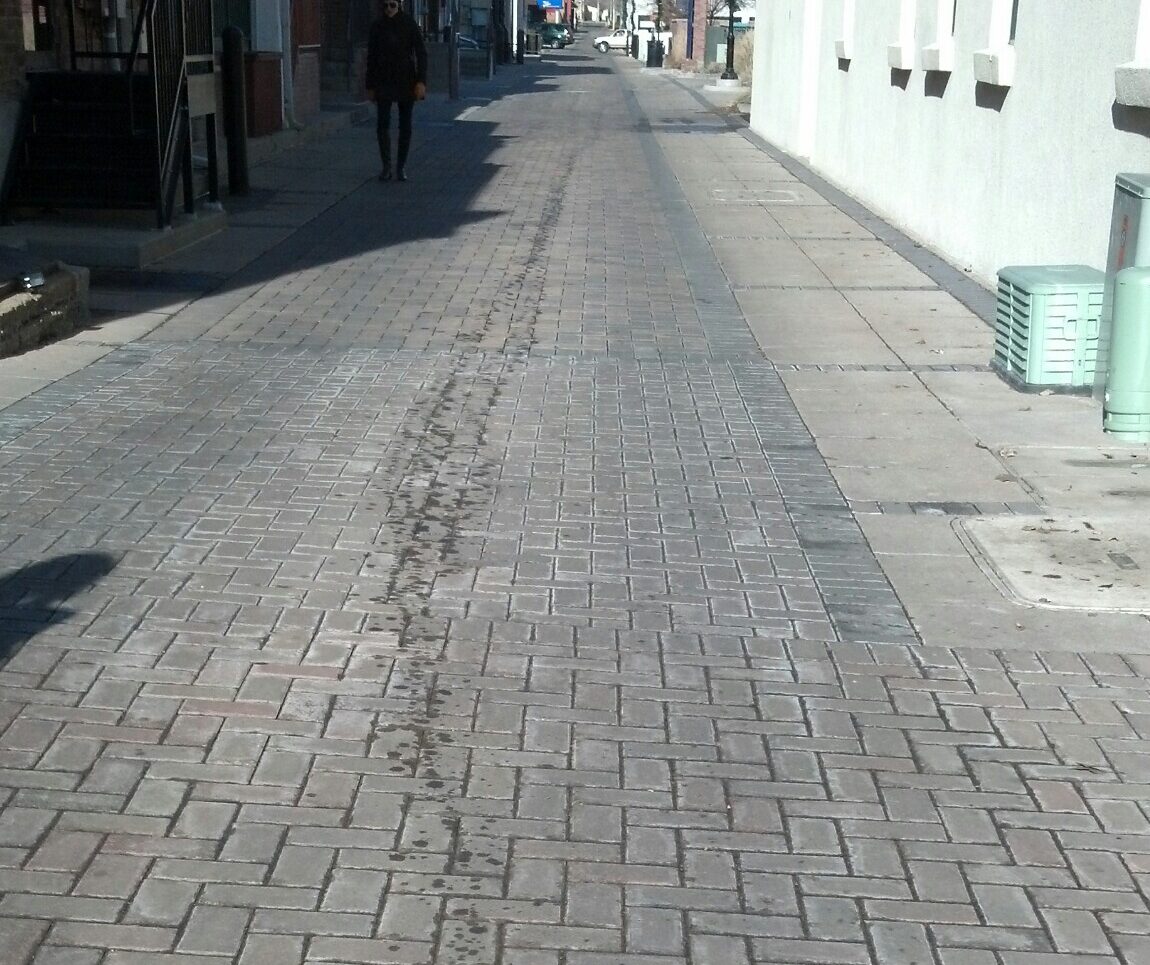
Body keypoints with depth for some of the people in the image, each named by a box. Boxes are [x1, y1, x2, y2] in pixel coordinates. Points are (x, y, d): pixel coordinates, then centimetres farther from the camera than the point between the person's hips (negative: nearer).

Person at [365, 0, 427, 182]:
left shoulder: (409, 24, -3)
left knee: (405, 125, 4)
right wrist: (370, 86, 7)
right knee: (382, 124, -8)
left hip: (406, 80, -1)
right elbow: (371, 58, 8)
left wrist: (421, 81, -14)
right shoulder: (377, 27, 2)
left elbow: (421, 53, -5)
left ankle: (402, 166, 14)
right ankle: (386, 166, 1)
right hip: (384, 81, 1)